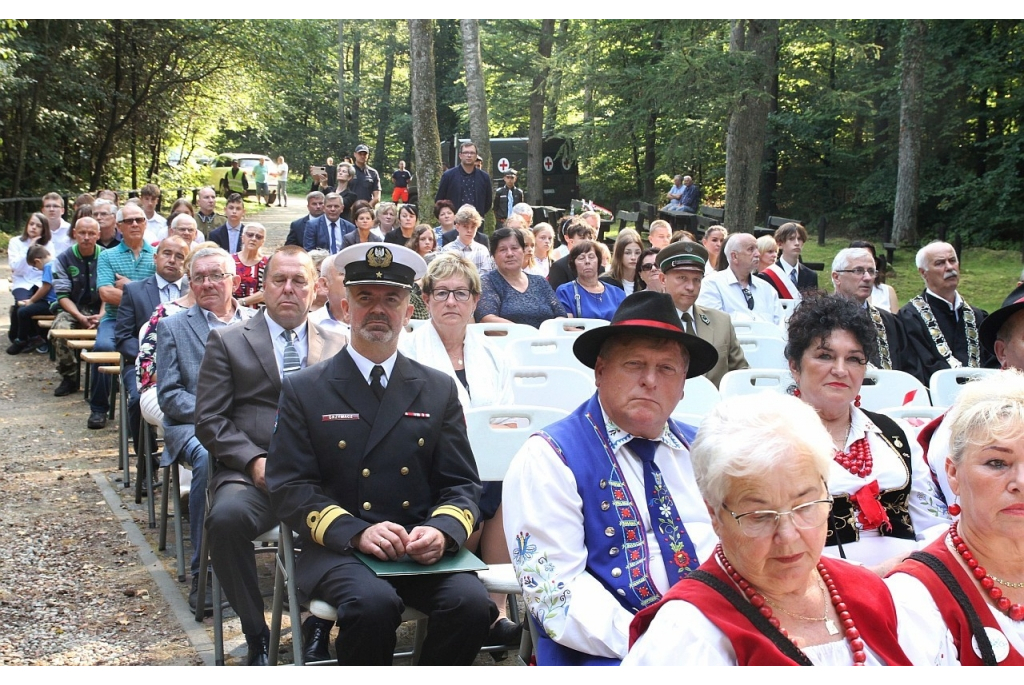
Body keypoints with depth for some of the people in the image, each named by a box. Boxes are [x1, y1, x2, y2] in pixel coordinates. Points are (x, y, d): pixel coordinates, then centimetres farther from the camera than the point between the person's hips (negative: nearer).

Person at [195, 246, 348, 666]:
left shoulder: (338, 346, 18)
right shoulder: (227, 341, 13)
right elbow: (209, 419, 4)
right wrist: (254, 460, -12)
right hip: (251, 473, -1)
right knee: (227, 517, -34)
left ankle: (318, 628, -5)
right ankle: (256, 635, -13)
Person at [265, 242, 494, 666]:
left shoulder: (439, 390, 14)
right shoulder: (303, 390, 7)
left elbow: (461, 484, 10)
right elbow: (288, 486, -1)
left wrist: (442, 531, -13)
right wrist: (355, 532, -17)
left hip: (424, 550, 2)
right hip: (336, 550, -2)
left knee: (470, 603, -27)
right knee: (373, 603, -34)